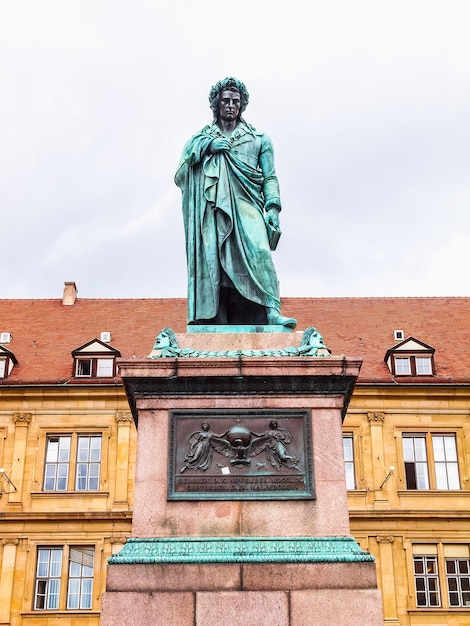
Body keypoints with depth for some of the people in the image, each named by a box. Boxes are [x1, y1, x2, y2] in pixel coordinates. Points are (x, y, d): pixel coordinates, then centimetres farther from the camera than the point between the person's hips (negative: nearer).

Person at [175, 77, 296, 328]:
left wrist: (273, 208, -4)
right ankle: (215, 323, -14)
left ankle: (272, 311, -32)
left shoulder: (258, 139, 20)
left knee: (258, 251, -26)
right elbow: (180, 177, 12)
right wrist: (205, 147, 0)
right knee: (211, 263, -12)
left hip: (246, 209, -1)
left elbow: (270, 177, 13)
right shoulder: (201, 139, 22)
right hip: (213, 212, 1)